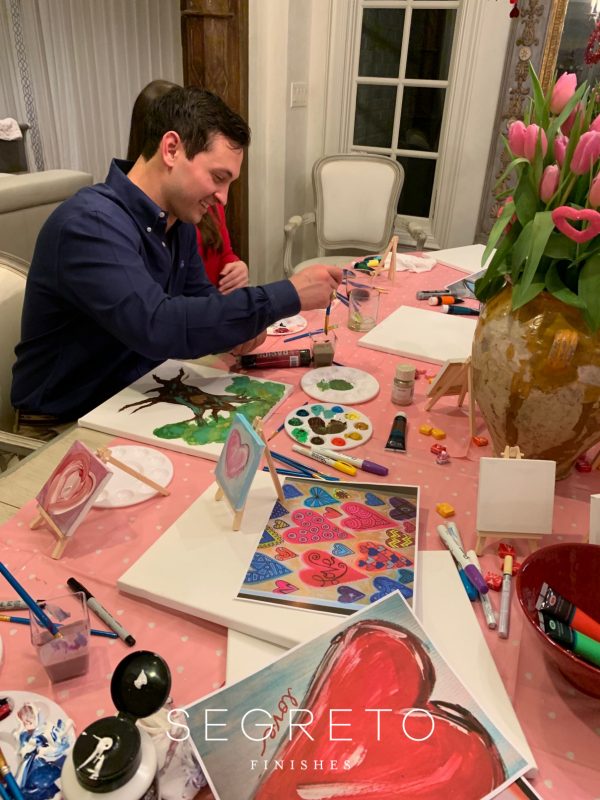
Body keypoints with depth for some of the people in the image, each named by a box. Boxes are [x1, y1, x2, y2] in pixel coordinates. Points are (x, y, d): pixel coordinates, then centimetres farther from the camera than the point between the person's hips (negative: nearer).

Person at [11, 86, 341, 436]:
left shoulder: (178, 220, 3)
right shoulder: (91, 223, -25)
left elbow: (199, 296, 12)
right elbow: (156, 327, -37)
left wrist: (240, 325, -12)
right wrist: (289, 295, -32)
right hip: (69, 423, -7)